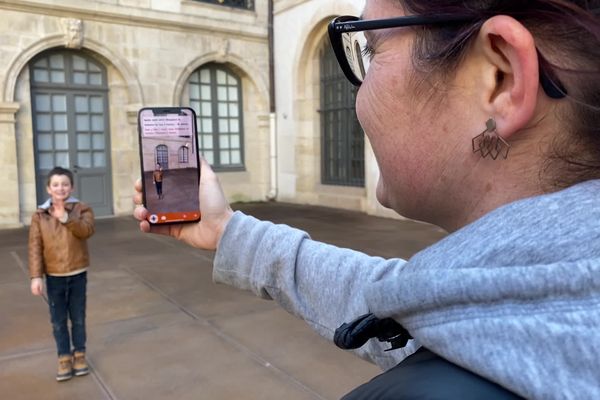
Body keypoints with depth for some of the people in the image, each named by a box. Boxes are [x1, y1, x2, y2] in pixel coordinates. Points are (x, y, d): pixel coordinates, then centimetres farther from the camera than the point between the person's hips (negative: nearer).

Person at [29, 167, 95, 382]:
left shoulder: (82, 209, -5)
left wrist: (65, 217, -35)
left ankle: (79, 354, 28)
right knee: (58, 321, 10)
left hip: (78, 275, 0)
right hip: (54, 277, 1)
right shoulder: (39, 216, -4)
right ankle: (64, 358, 24)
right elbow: (35, 247, -6)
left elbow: (87, 230, -23)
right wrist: (36, 276, -11)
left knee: (78, 318, 12)